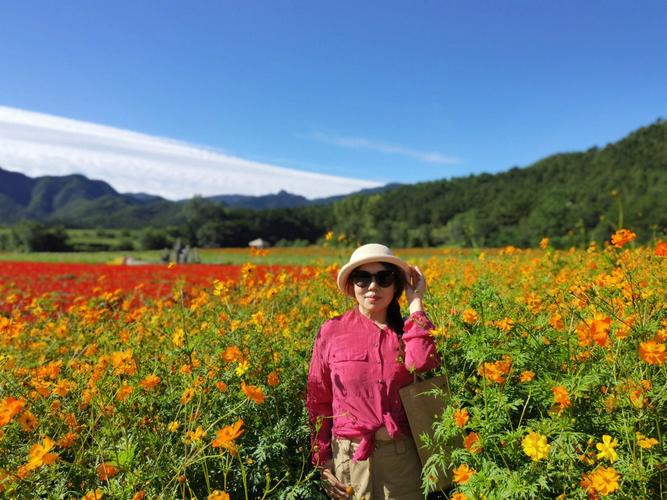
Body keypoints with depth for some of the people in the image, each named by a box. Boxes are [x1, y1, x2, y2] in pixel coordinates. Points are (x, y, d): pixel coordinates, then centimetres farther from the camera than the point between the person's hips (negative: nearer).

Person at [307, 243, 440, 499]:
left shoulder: (407, 331, -2)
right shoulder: (332, 332, -5)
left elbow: (421, 363, -25)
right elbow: (319, 400, 3)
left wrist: (415, 302, -17)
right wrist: (323, 460, 3)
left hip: (403, 453, 1)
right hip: (350, 454, 0)